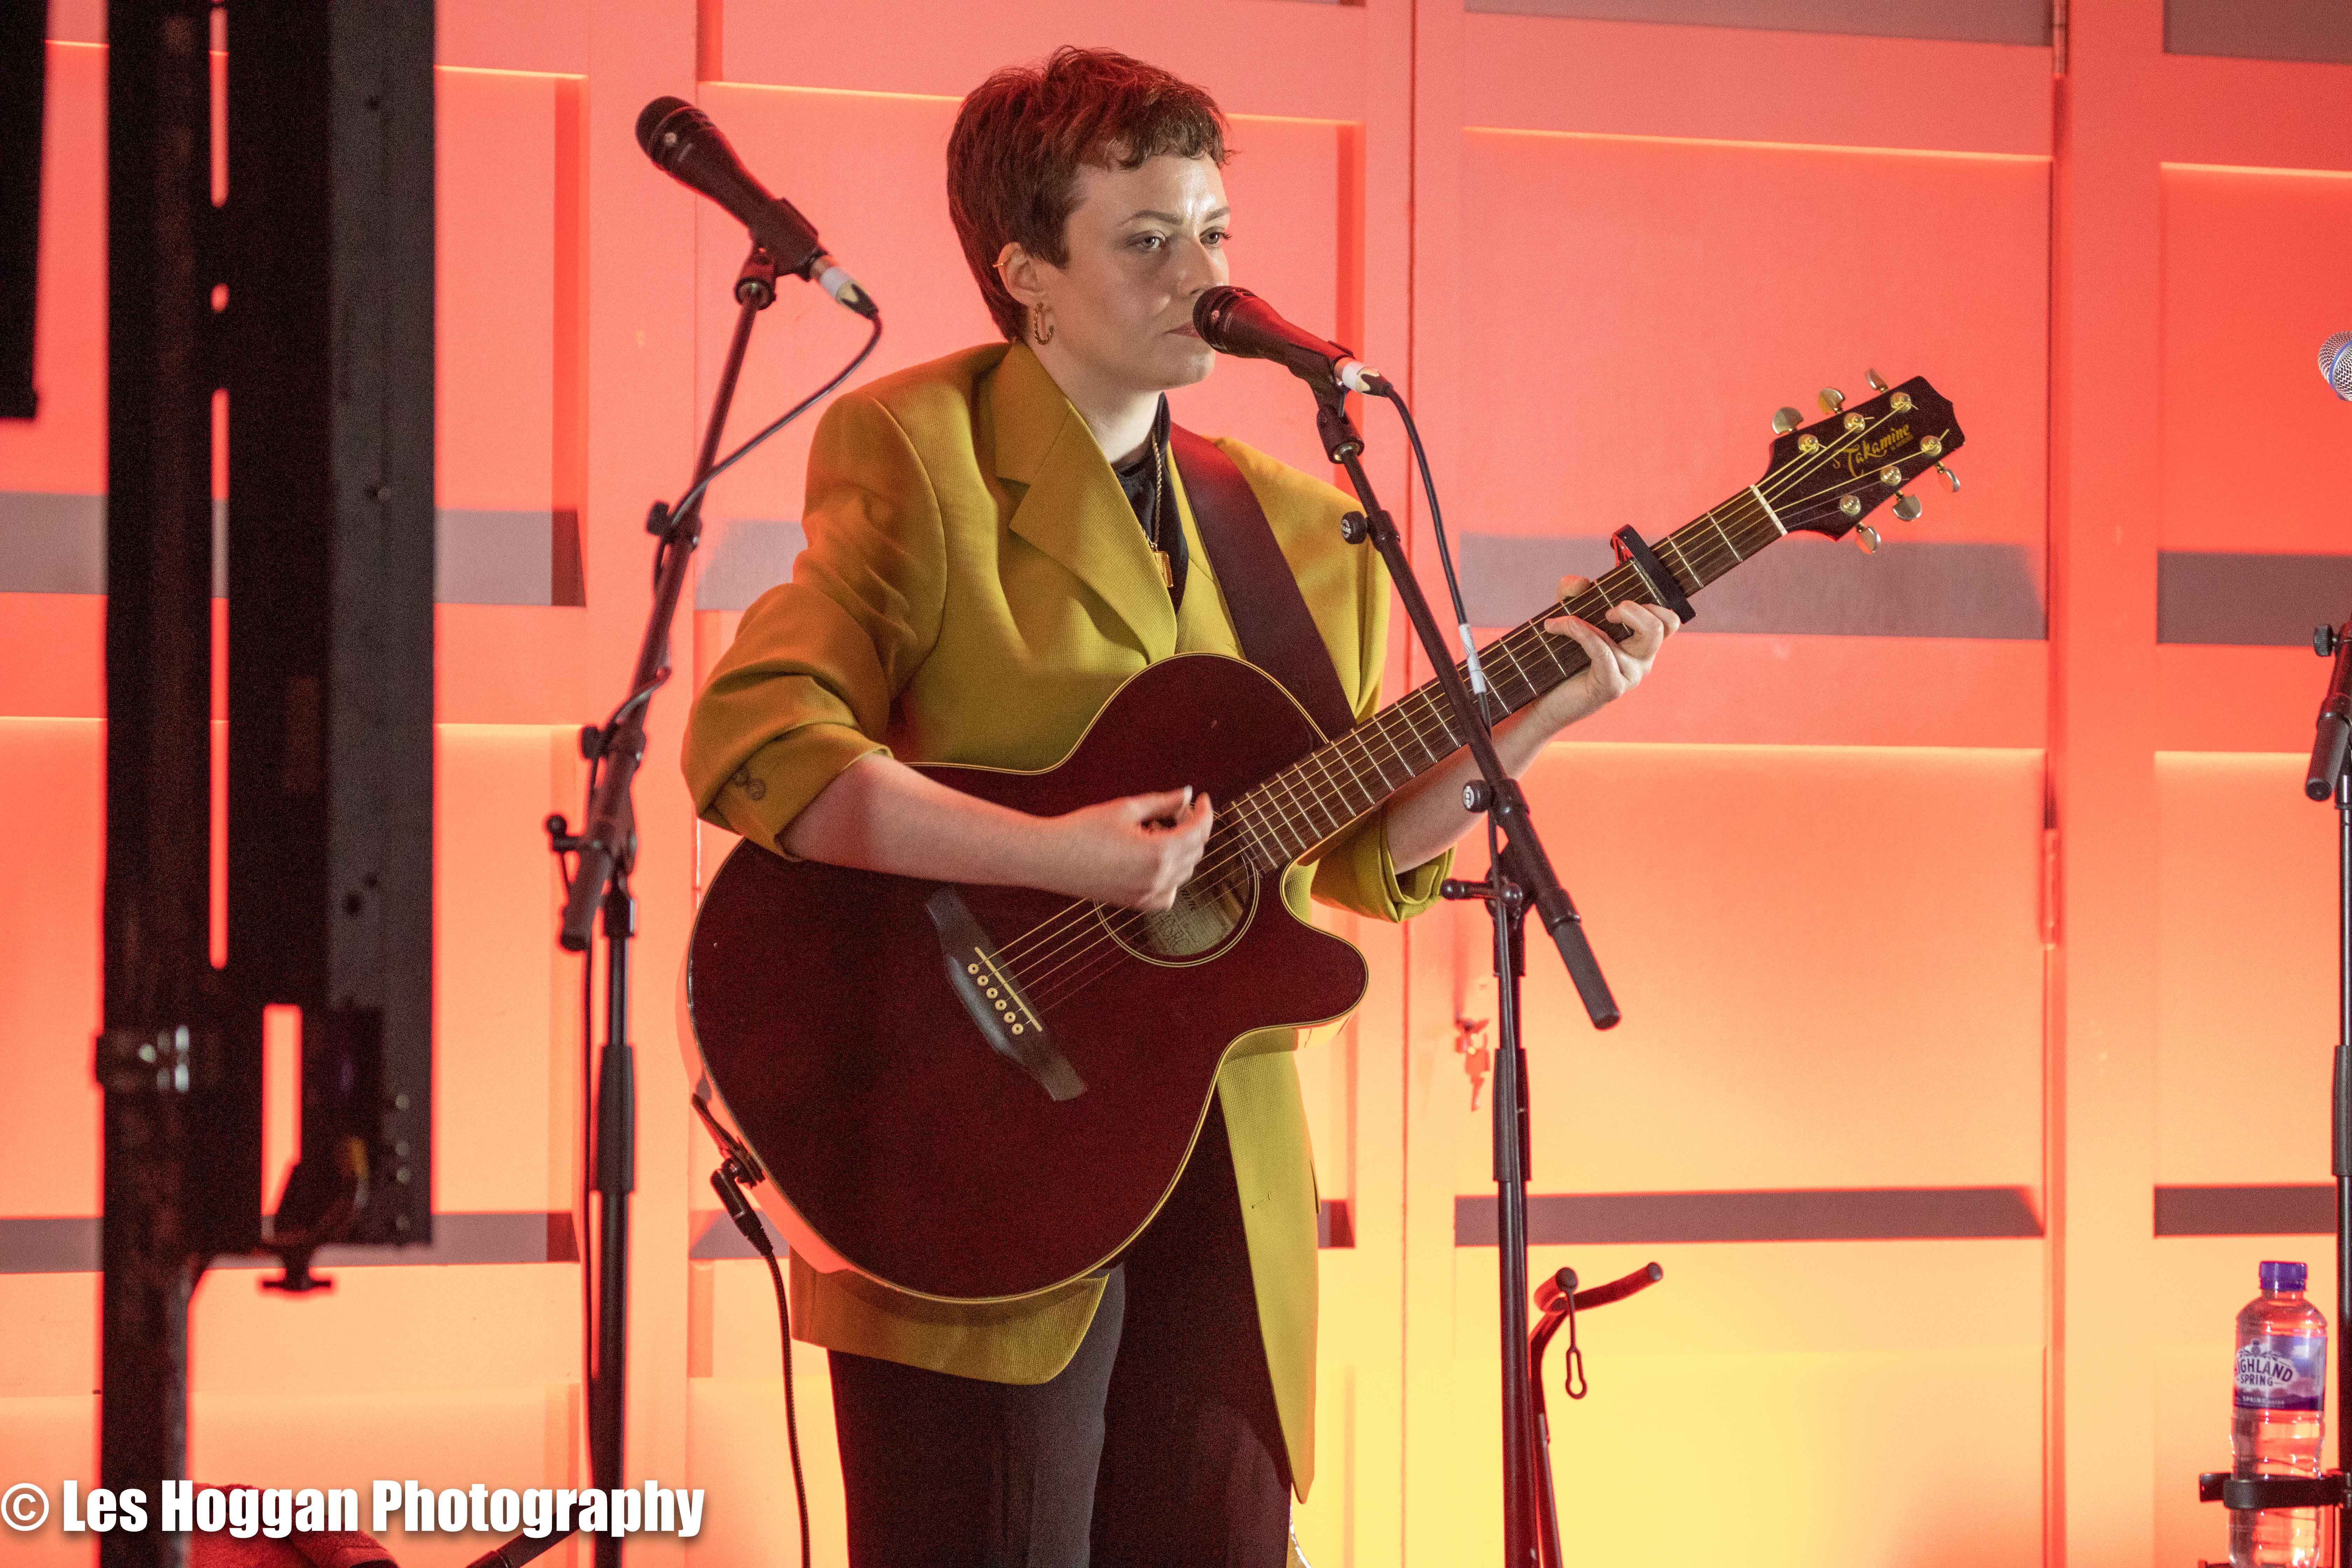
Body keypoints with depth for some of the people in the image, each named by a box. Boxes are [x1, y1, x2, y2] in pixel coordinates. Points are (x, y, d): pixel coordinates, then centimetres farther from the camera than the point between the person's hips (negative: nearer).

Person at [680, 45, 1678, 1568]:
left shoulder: (1298, 529, 13)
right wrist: (1054, 856, -24)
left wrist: (1542, 712, 5)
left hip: (1222, 1172, 6)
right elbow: (747, 743, -19)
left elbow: (1357, 851, 19)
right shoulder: (920, 455, -6)